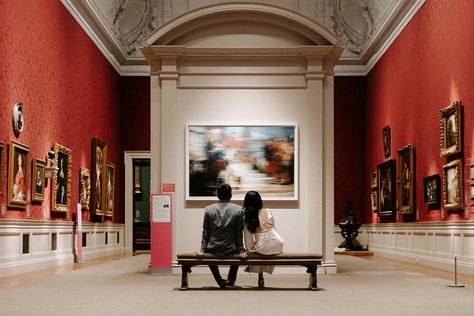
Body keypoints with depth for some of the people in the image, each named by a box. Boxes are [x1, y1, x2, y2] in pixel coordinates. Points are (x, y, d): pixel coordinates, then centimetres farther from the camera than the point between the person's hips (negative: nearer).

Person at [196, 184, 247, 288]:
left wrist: (202, 250, 3)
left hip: (212, 250, 1)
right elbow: (239, 234, -5)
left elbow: (206, 233, -1)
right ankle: (231, 279, 40)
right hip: (230, 251, 0)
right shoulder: (238, 210, -6)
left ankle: (220, 281, 28)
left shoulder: (209, 210, -3)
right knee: (237, 249, 35)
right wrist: (241, 250, 0)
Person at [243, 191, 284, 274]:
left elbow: (248, 237, 1)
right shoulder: (267, 211, 0)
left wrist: (249, 249, 16)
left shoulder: (246, 218, -4)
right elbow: (273, 228, 11)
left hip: (263, 248, -1)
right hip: (277, 246, 1)